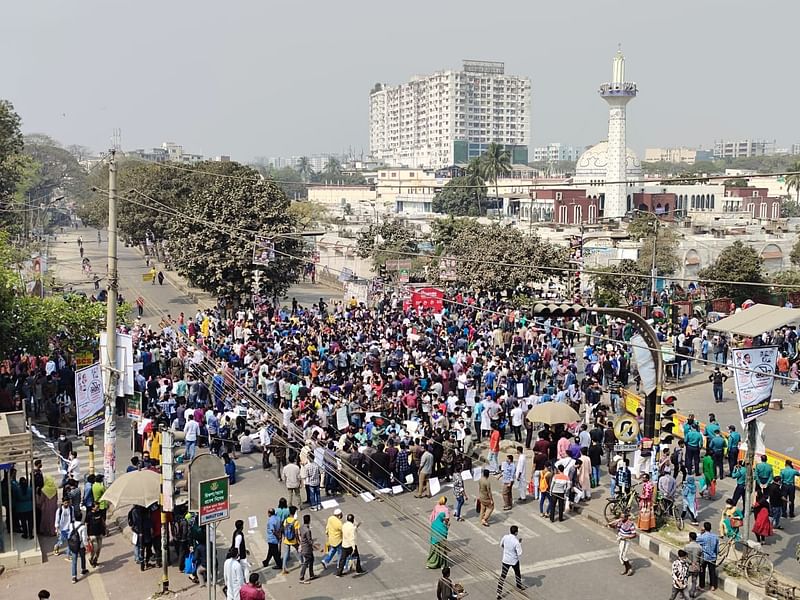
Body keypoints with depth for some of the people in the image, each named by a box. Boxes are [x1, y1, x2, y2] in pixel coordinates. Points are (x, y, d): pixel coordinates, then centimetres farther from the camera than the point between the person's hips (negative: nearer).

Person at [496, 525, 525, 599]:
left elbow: (501, 545, 7)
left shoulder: (505, 537, -12)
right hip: (514, 561, -3)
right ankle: (519, 585, 49)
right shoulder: (516, 542, -26)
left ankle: (499, 593, 2)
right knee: (517, 573, 26)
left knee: (502, 576, 6)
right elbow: (520, 554, -22)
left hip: (505, 560, 3)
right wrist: (520, 544, -9)